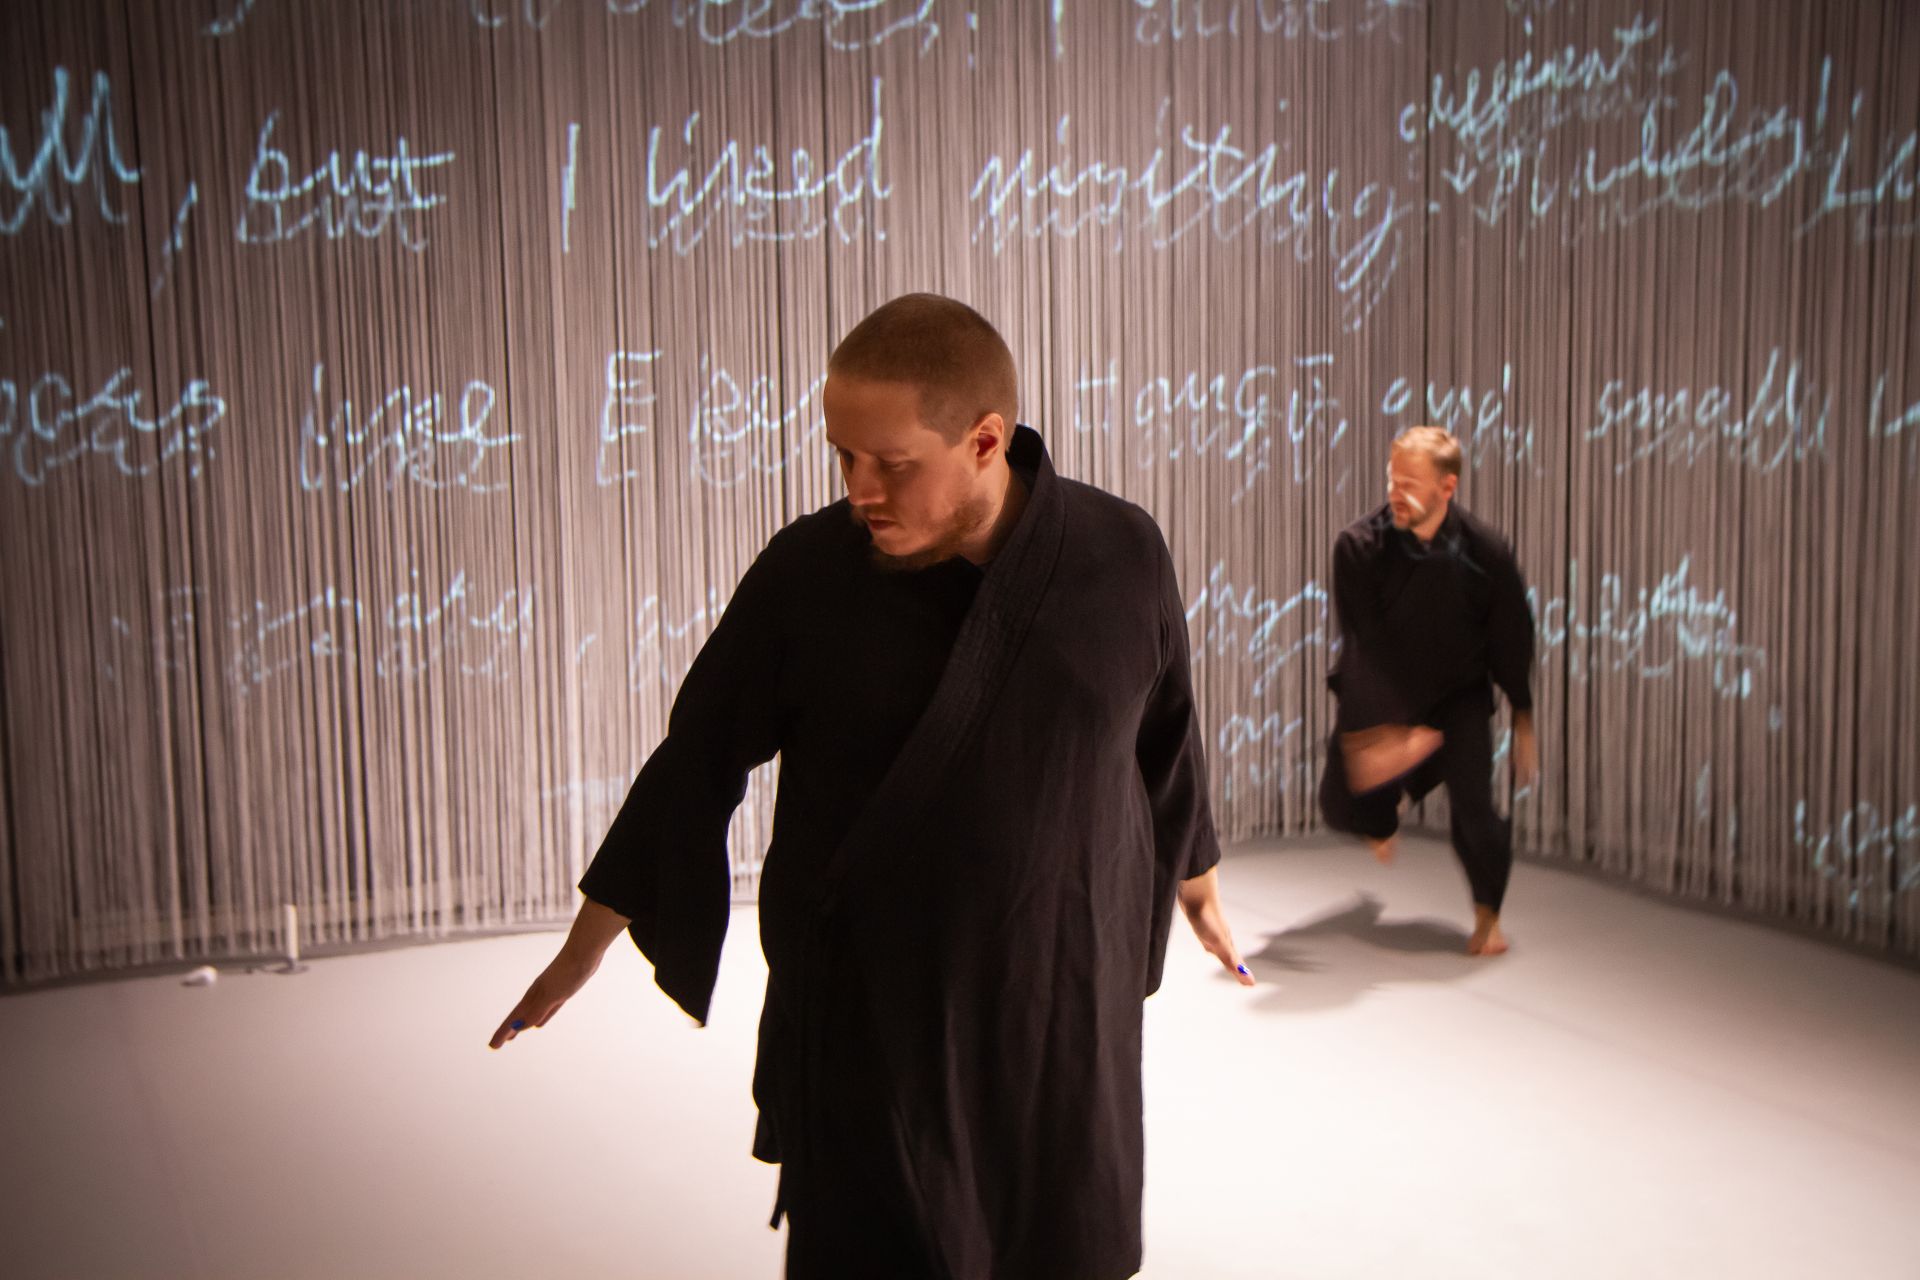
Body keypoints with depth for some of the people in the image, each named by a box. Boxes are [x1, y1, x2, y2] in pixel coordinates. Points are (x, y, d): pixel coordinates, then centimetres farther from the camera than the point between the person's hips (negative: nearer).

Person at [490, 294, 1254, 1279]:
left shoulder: (1123, 558, -9)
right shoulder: (804, 572, -12)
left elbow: (1166, 743, 6)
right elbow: (694, 763, -3)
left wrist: (1197, 886, 20)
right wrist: (580, 954, 3)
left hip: (1064, 999, 1)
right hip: (858, 1014, -1)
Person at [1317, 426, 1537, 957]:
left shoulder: (1486, 553, -19)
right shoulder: (1360, 546, -22)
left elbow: (1512, 644, -5)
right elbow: (1364, 647, -26)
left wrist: (1524, 723, 2)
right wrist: (1372, 733, -33)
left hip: (1457, 694, -1)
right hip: (1378, 698, 1)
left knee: (1473, 808, -15)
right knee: (1340, 805, -4)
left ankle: (1487, 916, 15)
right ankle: (1384, 814, 37)